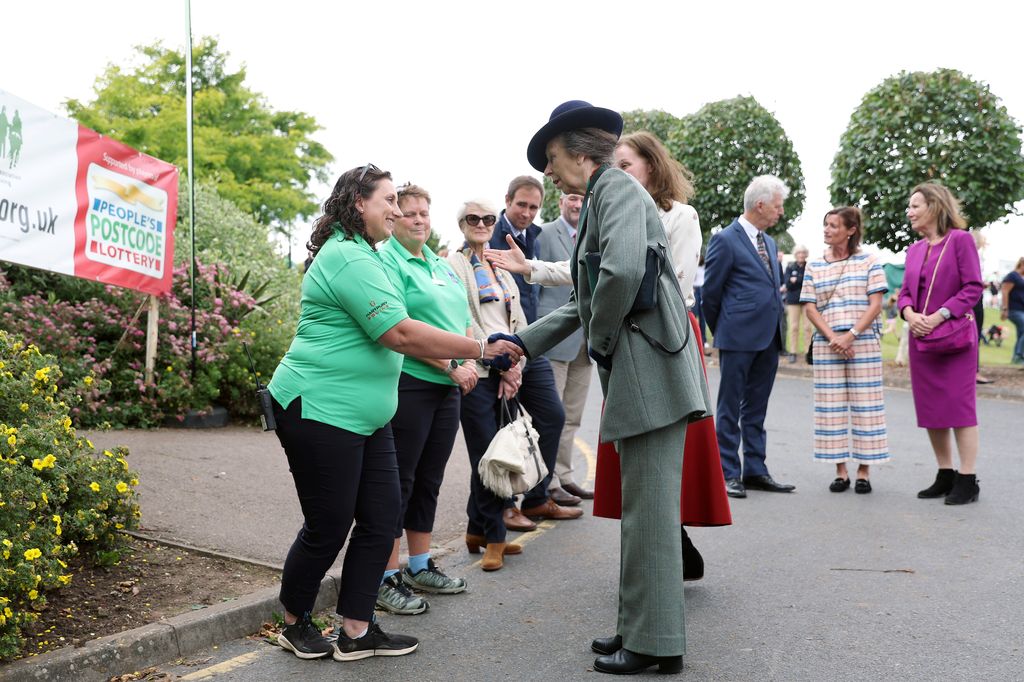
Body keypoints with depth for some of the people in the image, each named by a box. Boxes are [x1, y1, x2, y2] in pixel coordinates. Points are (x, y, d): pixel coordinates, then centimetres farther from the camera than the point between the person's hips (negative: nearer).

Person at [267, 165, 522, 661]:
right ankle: (295, 625, 22)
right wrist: (482, 350, -20)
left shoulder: (358, 254, 18)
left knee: (381, 518, 6)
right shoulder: (348, 258, -17)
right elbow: (400, 334, -24)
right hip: (320, 411, -10)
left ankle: (356, 632, 15)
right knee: (328, 527, 0)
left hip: (364, 415, 10)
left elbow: (391, 334, 23)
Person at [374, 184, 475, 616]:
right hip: (407, 384, -8)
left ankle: (420, 567, 28)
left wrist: (470, 363, -1)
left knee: (429, 479, 15)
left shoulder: (442, 266, 18)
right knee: (399, 481, -1)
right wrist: (451, 367, -18)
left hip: (446, 387, 8)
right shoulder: (385, 261, -8)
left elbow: (463, 320, 18)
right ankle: (387, 579, 8)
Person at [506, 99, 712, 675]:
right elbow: (588, 299, 27)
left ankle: (656, 643, 5)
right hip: (635, 373, 10)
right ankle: (640, 627, 24)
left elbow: (623, 270, -26)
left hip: (651, 366, -10)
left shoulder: (617, 187, -7)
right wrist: (525, 342, 24)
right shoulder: (600, 200, 23)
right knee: (640, 507, 14)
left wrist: (600, 340, -12)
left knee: (650, 509, -4)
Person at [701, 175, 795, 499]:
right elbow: (711, 292, -5)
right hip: (738, 339, -7)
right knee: (730, 409, 1)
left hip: (768, 339, 7)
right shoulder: (725, 240, -9)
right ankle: (728, 475, 6)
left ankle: (755, 470, 19)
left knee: (756, 409, 12)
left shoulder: (769, 242, 16)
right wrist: (721, 332, 4)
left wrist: (776, 329, 16)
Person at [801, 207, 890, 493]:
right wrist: (832, 337, -9)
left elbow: (875, 304, -4)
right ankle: (840, 470, 11)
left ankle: (864, 471, 6)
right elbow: (810, 308, 5)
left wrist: (850, 336, -13)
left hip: (863, 344, -2)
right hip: (826, 346, 3)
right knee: (831, 406, 3)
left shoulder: (869, 261, 2)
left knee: (864, 405, -1)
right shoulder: (814, 266, 9)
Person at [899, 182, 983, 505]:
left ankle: (967, 480, 1)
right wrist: (909, 314, -9)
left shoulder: (960, 239, -6)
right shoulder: (914, 249, 12)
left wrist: (940, 316, -20)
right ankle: (946, 476, 20)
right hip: (921, 338, 7)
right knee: (930, 409, 10)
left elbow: (973, 287, -11)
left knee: (960, 405, -5)